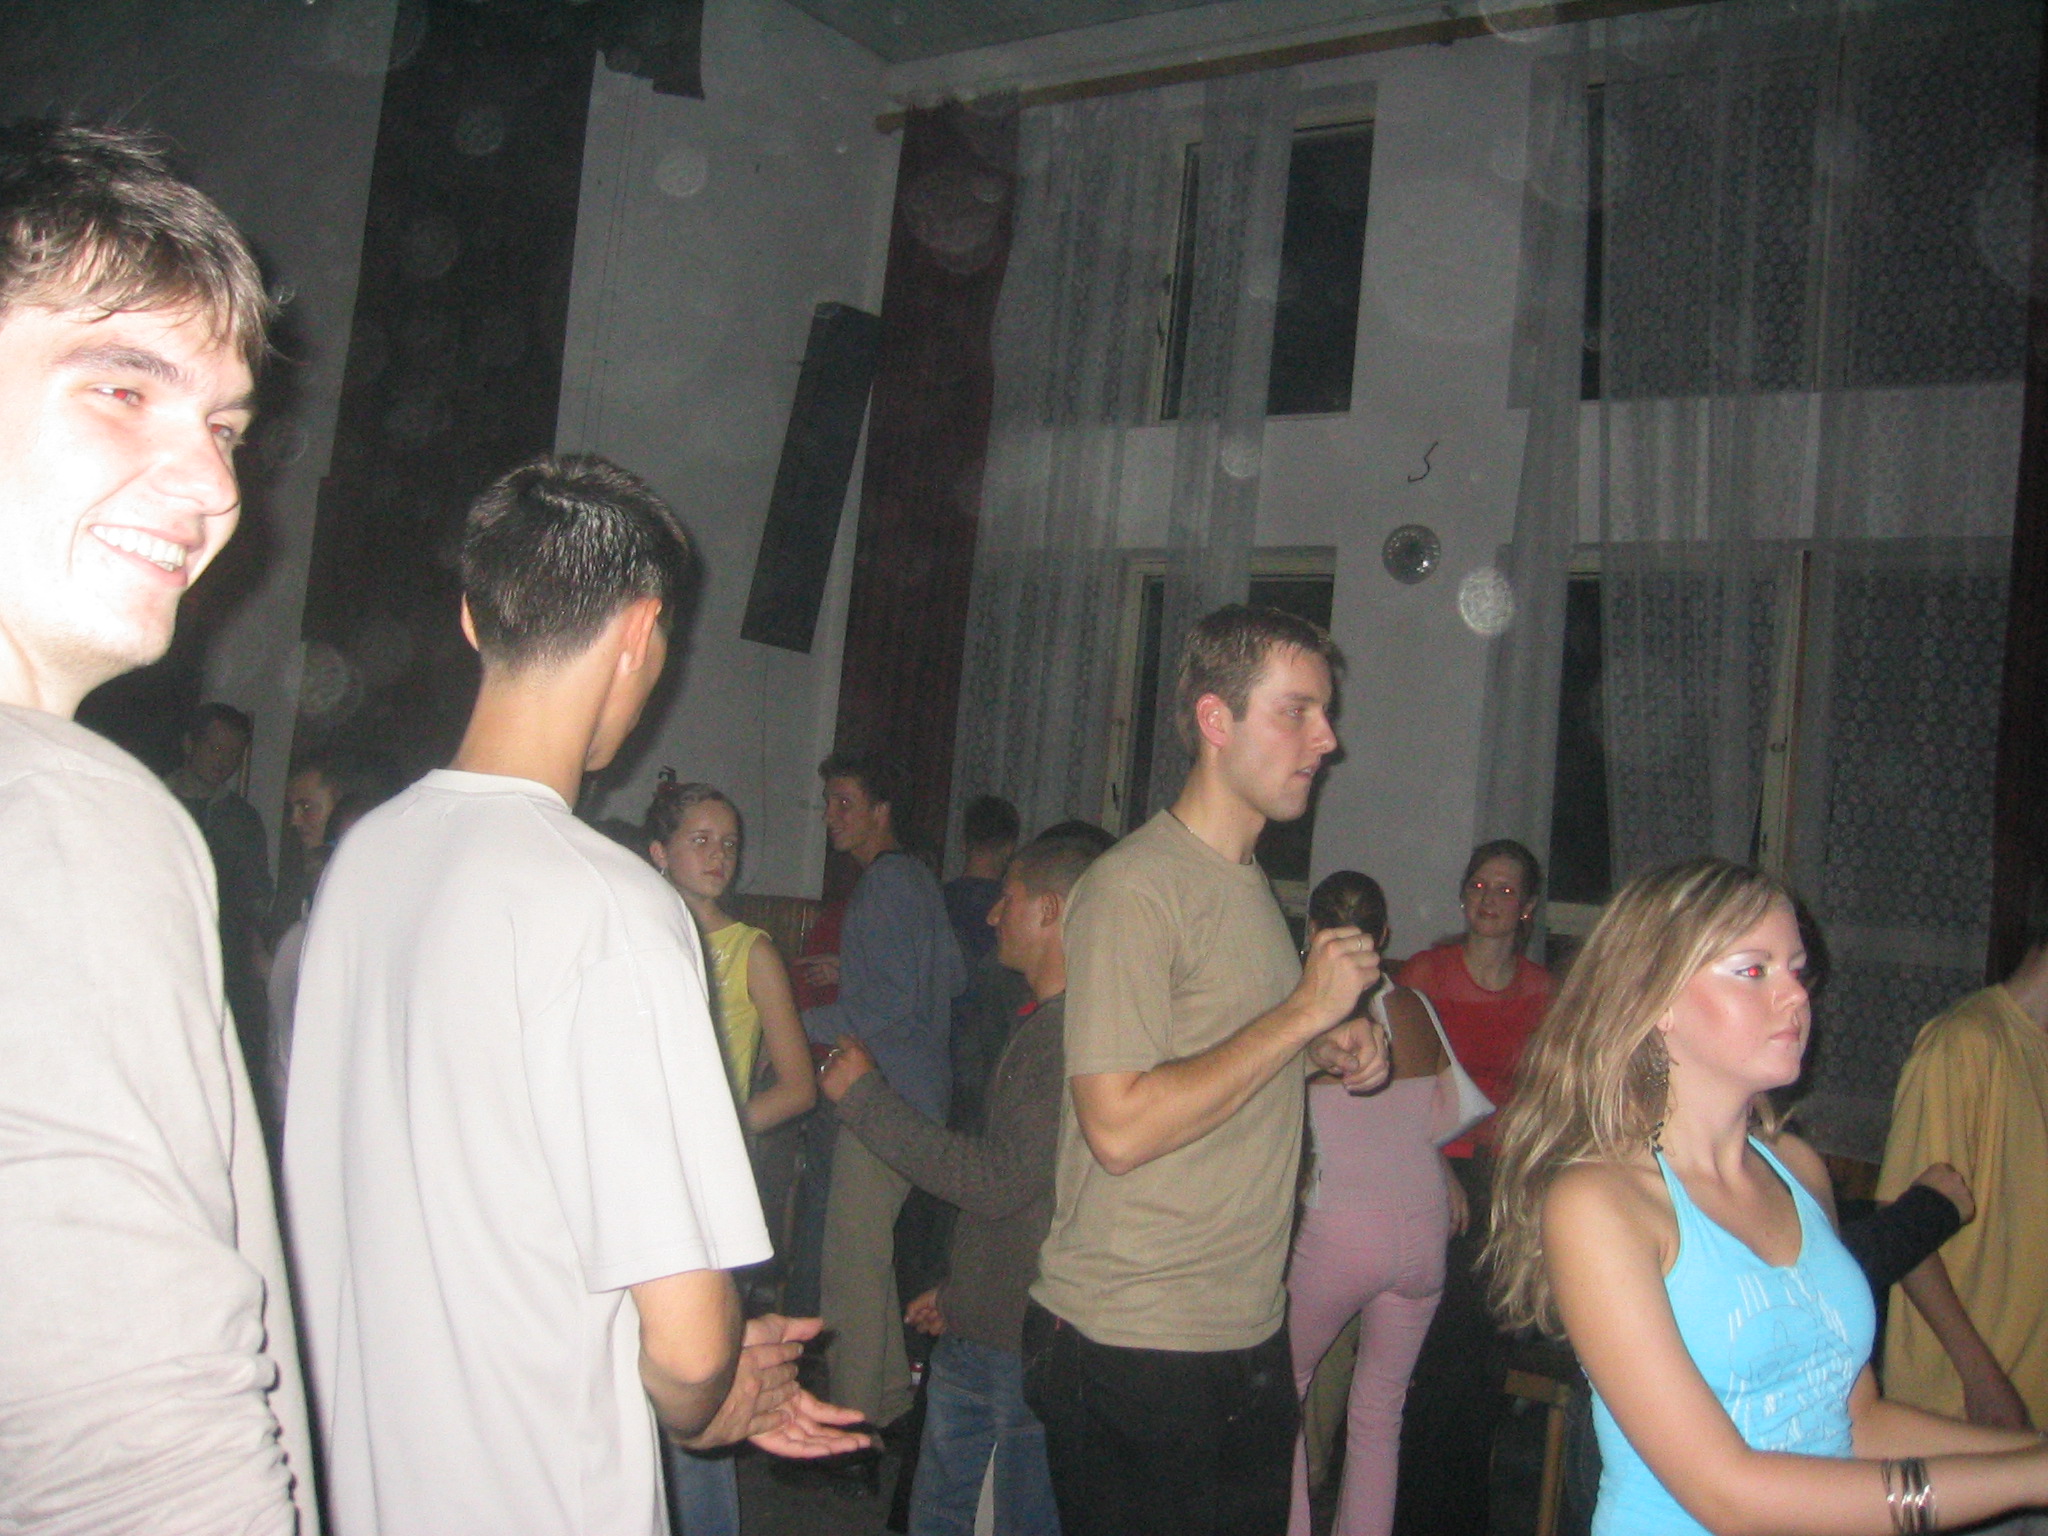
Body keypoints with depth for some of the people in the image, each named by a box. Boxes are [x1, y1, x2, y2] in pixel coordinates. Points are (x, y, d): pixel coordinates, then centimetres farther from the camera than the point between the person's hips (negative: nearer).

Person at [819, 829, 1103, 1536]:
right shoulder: (1043, 1022, 13)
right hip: (976, 1327, 10)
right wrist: (958, 1290, 24)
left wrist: (864, 1094, -17)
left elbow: (998, 1184, -26)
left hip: (1032, 1341, -10)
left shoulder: (1076, 1033, -21)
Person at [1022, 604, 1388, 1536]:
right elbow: (1121, 1126, -26)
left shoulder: (1250, 883, 12)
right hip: (1132, 1352, -9)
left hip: (1252, 1336, 9)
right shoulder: (1137, 886, -18)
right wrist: (1303, 1012, -20)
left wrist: (1326, 1054, 4)